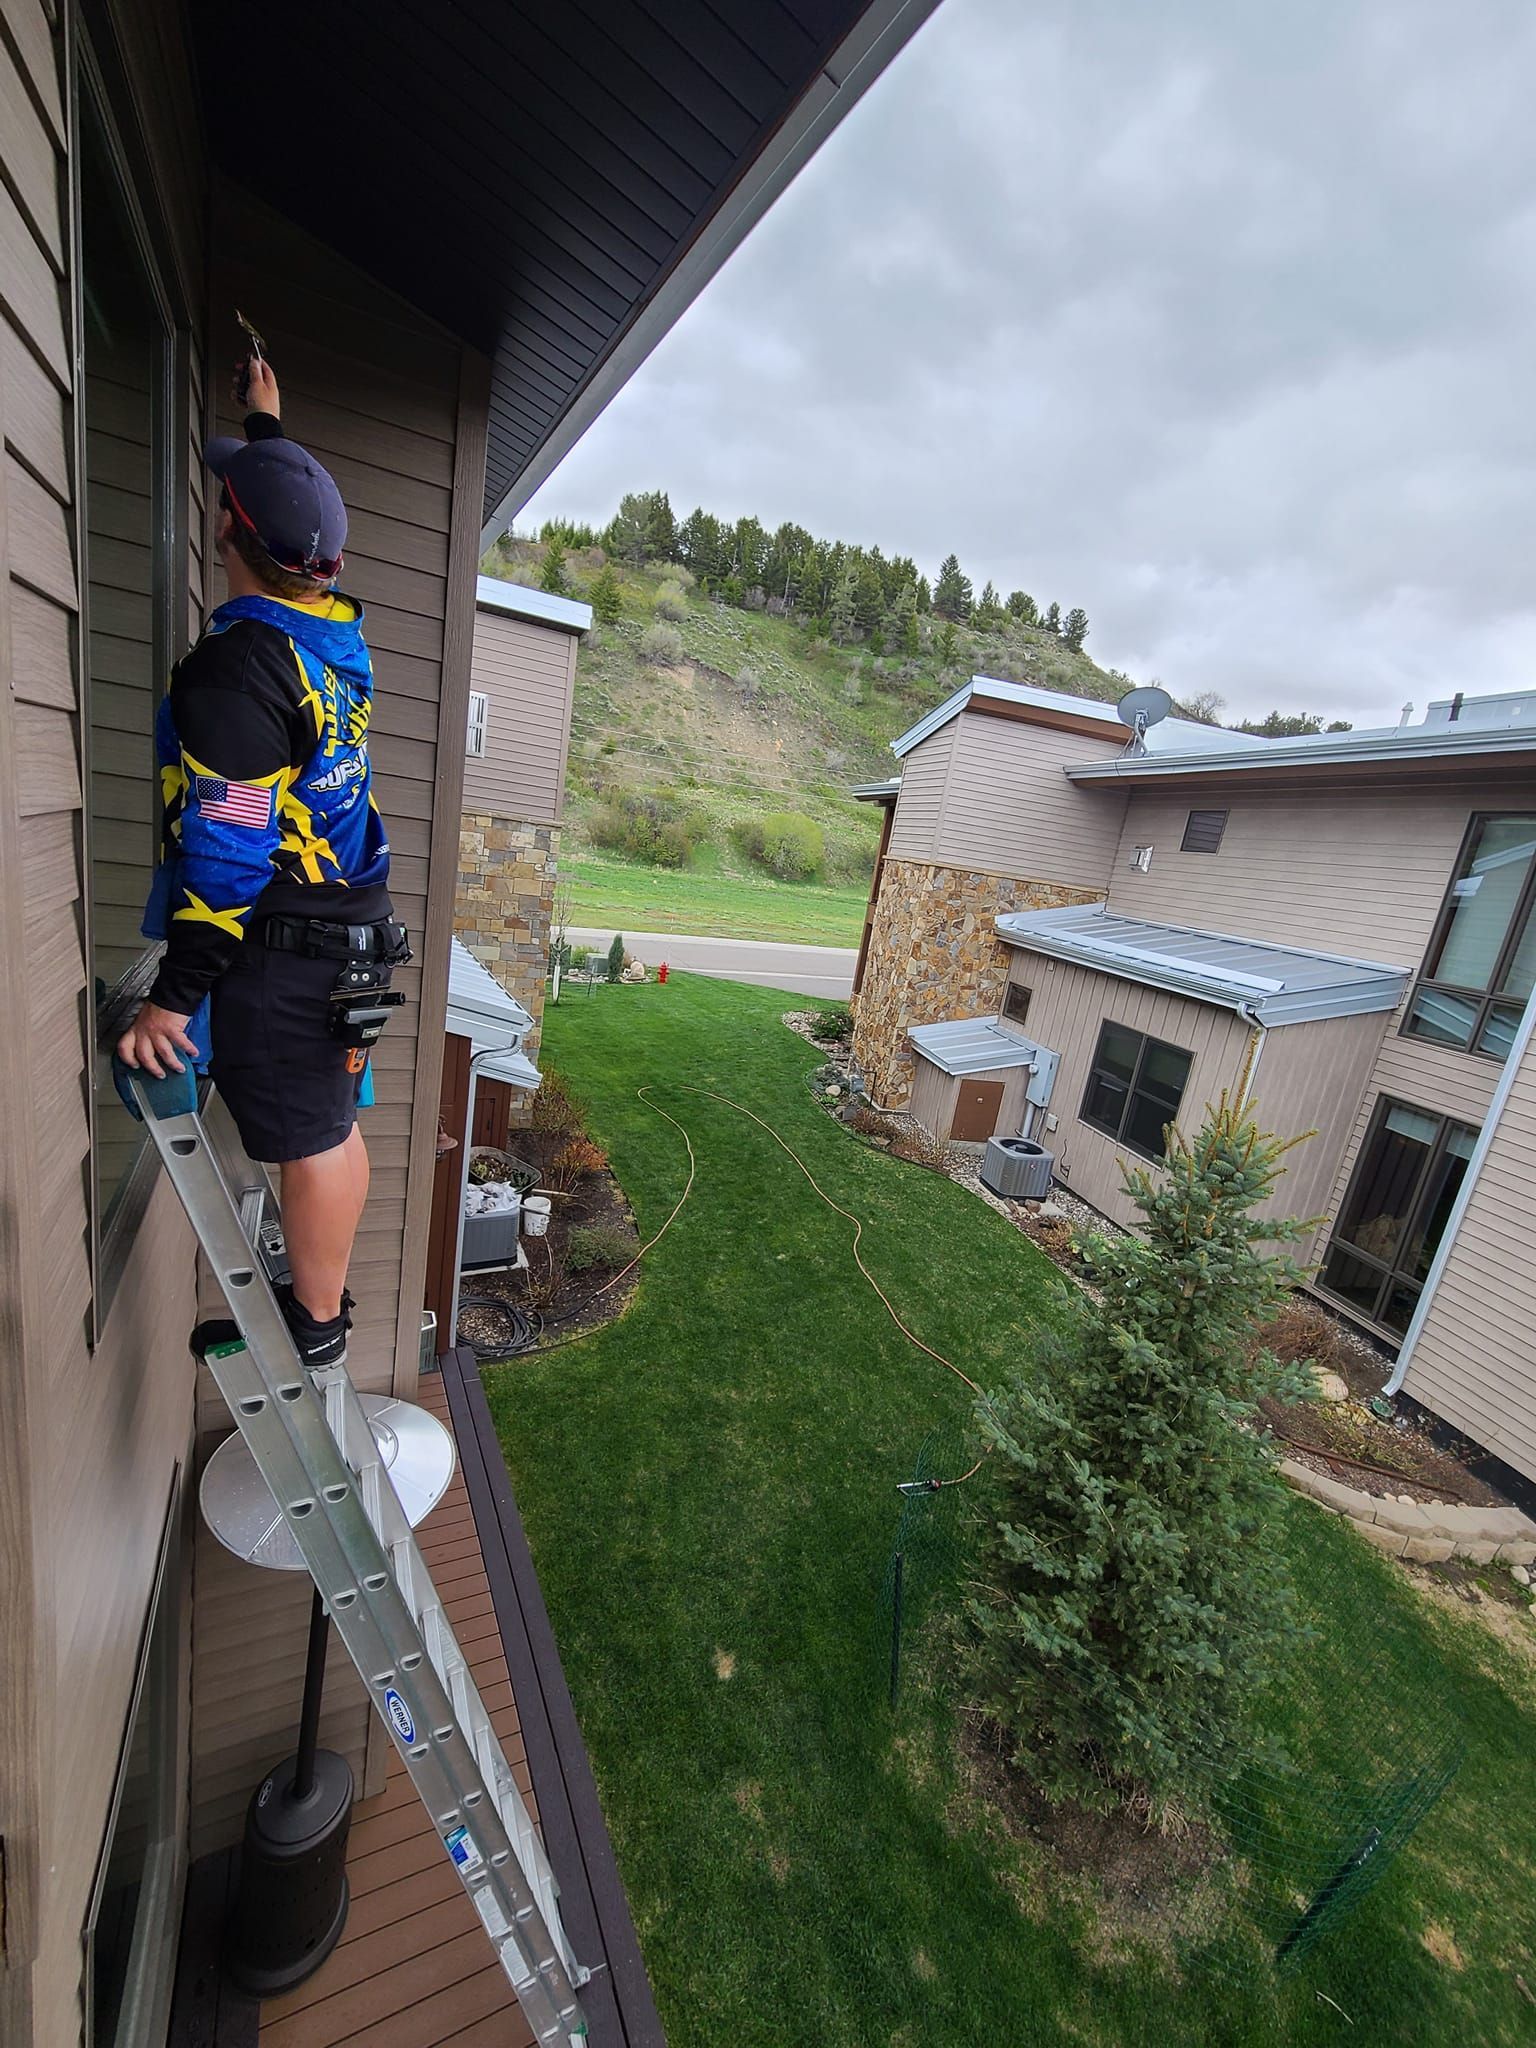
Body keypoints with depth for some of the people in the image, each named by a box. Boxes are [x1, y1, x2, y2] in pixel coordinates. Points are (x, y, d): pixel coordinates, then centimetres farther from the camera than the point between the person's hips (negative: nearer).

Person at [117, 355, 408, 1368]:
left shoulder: (238, 664, -18)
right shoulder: (339, 627, 6)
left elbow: (228, 854, -20)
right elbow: (301, 522, 31)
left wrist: (174, 996, -12)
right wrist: (268, 420, 44)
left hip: (278, 952, -9)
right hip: (348, 933, 9)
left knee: (309, 1142, 3)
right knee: (335, 1124, 18)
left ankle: (315, 1327, 22)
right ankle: (327, 1290, 37)